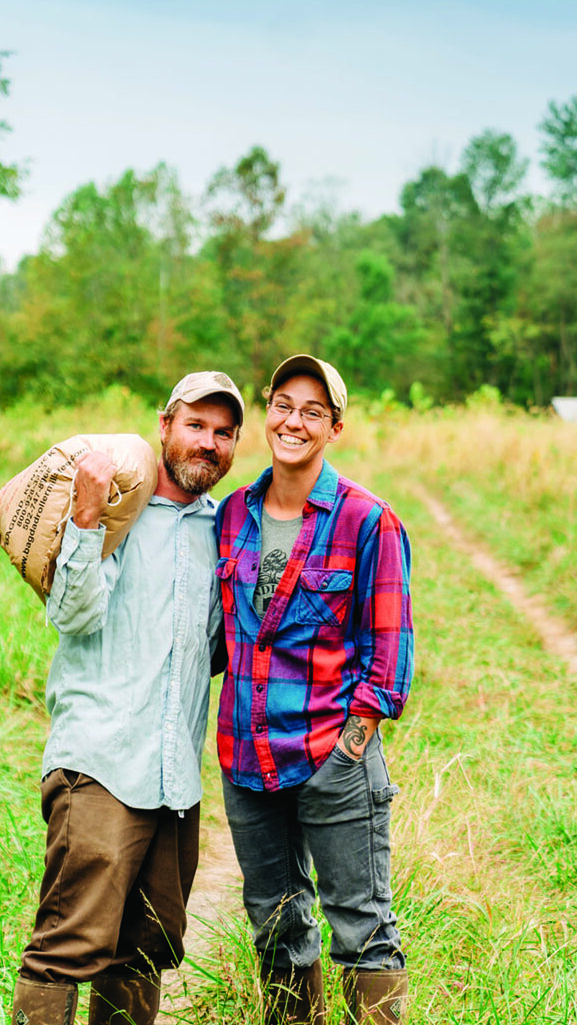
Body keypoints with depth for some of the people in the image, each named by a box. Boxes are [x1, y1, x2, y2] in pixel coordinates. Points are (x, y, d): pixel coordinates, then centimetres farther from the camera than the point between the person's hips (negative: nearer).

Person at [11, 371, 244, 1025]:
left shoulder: (223, 528, 16)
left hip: (177, 772, 6)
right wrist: (87, 519, -20)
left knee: (150, 948, 11)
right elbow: (72, 614, -11)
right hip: (100, 761, -6)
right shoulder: (115, 503, 0)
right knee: (71, 943, -10)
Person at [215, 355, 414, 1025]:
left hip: (333, 753, -5)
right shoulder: (232, 515, 8)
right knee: (274, 923, 16)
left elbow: (389, 637, -4)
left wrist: (363, 726, -10)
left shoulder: (367, 521, -6)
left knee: (361, 925, 0)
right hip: (245, 752, 5)